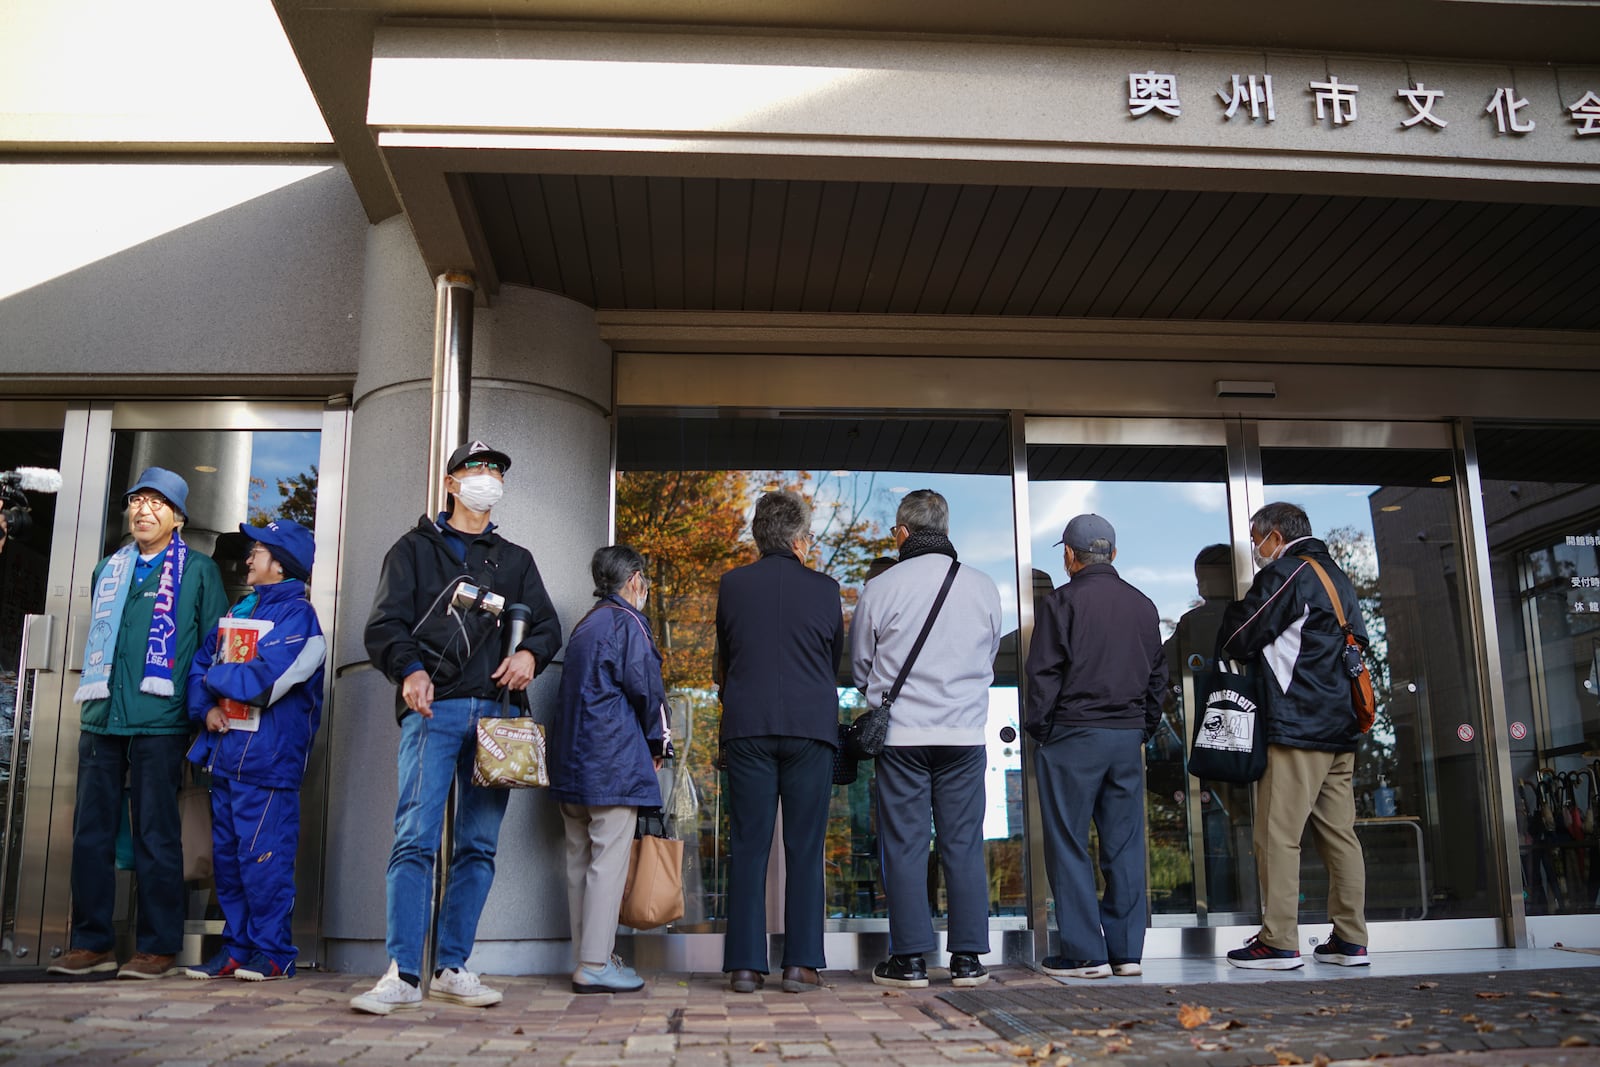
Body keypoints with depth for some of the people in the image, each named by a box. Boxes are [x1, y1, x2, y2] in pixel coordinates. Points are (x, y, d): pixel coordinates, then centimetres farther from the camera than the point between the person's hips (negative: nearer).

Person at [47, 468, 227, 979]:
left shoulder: (198, 571, 5)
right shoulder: (108, 569, 20)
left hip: (159, 721, -5)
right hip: (101, 719, 5)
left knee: (156, 834, -2)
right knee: (90, 831, 5)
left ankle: (157, 947, 4)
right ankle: (91, 942, 14)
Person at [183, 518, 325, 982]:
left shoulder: (296, 615, -8)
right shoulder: (239, 611, 19)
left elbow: (263, 679, -19)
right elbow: (200, 664, 16)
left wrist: (216, 678, -3)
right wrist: (205, 707, -3)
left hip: (267, 757, -8)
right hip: (225, 752, 9)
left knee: (263, 856, -7)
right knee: (227, 855, 12)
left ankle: (273, 952, 2)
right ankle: (236, 948, 21)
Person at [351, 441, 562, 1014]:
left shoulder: (516, 560, 22)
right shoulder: (415, 548, 14)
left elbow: (548, 625, 17)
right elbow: (384, 623, 3)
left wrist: (529, 653, -6)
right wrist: (409, 670, -16)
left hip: (495, 711, 3)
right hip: (433, 708, -3)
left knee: (479, 846, 3)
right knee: (415, 839, -11)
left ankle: (452, 967, 11)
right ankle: (403, 974, -9)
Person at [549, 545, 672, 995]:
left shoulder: (584, 625, 18)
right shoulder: (627, 621, -6)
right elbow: (645, 687, -10)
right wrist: (658, 742, 4)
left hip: (571, 756, 9)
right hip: (613, 760, -9)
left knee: (580, 858, 10)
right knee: (608, 860, -7)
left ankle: (589, 956, 17)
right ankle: (595, 965, -6)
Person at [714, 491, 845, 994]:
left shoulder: (732, 585, 7)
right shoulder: (824, 588, 4)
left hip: (746, 727, 1)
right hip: (811, 726, -1)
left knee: (748, 847, 3)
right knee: (805, 849, 3)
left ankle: (744, 964, 1)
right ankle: (801, 963, 3)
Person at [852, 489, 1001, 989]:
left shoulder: (880, 589, -5)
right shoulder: (984, 587, 2)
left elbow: (860, 666, 6)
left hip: (901, 734, -2)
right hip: (965, 733, 2)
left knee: (904, 846, 5)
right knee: (964, 845, 8)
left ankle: (910, 958, 8)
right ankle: (968, 958, 12)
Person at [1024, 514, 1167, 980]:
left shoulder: (1062, 601, -7)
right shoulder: (1143, 605, 11)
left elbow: (1044, 674, -9)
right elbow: (1158, 674, 15)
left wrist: (1039, 728, 0)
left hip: (1073, 735, -5)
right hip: (1129, 737, 6)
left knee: (1068, 846, 1)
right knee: (1124, 844, 9)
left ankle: (1085, 953, 1)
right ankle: (1126, 949, 12)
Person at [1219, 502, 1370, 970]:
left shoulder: (1283, 575, -8)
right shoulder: (1337, 577, 19)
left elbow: (1239, 641, -7)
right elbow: (1359, 641, 26)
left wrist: (1234, 610, 13)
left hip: (1297, 726, -9)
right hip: (1341, 726, 9)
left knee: (1279, 835, -6)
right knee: (1339, 834, 9)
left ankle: (1279, 942, -6)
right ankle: (1350, 940, 12)